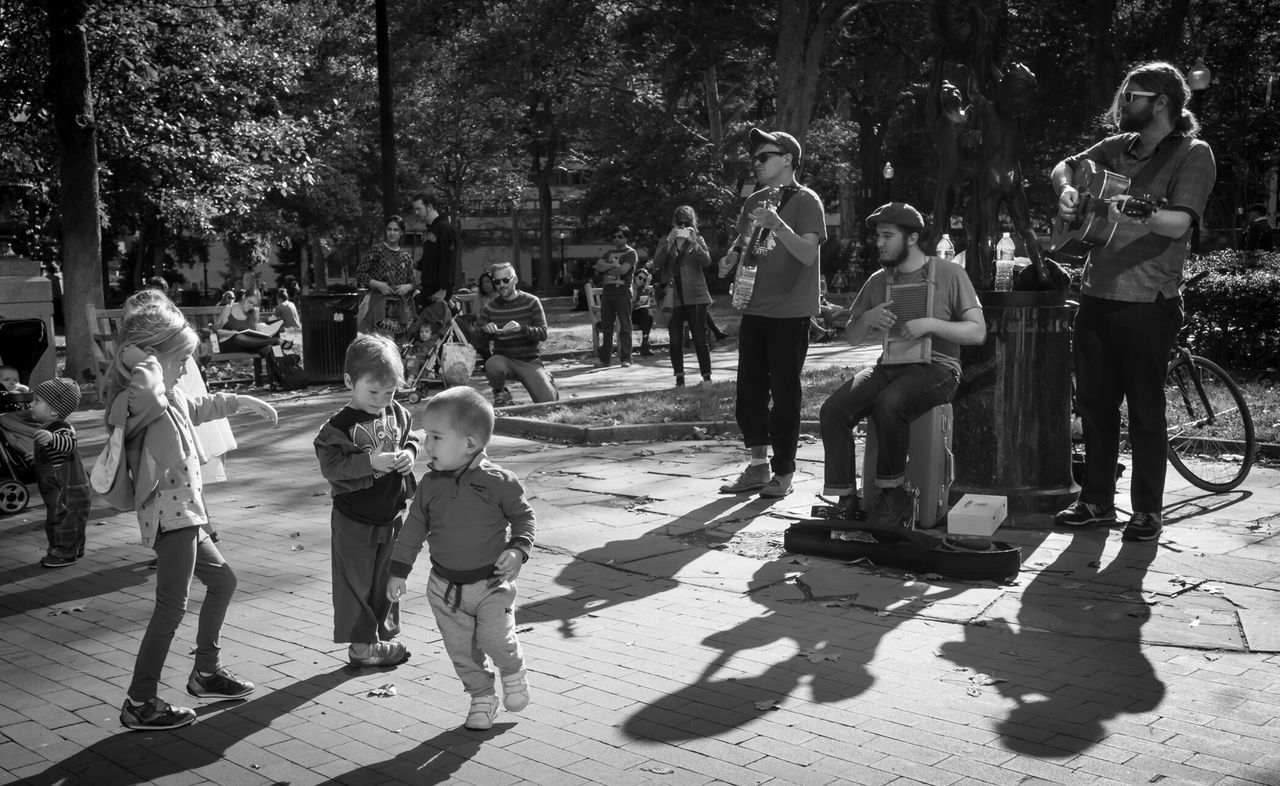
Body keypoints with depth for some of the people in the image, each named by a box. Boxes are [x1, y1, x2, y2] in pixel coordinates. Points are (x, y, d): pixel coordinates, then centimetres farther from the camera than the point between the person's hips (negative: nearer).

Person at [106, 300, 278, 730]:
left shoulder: (171, 396, 11)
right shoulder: (143, 400, -19)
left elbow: (200, 407, 34)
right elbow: (146, 388, -46)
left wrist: (244, 401, 35)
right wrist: (143, 358, -27)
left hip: (187, 514, 11)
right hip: (170, 514, -11)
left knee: (222, 581, 21)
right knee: (172, 607, -8)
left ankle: (206, 671, 33)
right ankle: (140, 702, -1)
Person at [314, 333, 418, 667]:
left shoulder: (398, 414, 0)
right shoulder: (340, 426, -17)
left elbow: (411, 439, 14)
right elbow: (331, 465, -22)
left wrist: (409, 454, -8)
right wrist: (370, 461, -31)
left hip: (392, 514, 5)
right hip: (354, 520, -5)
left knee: (388, 579, 16)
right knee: (357, 582, 6)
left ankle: (385, 635, 31)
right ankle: (361, 644, 18)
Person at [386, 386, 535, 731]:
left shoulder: (498, 481, -13)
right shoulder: (430, 485, -2)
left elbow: (523, 516, -2)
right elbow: (414, 529, 6)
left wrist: (518, 550, -18)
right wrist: (398, 571, 5)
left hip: (491, 582, -4)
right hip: (446, 586, 4)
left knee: (496, 640, -14)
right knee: (461, 649, 8)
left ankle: (513, 672, 19)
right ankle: (481, 697, 28)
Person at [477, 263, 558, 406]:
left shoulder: (531, 302, -2)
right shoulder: (489, 307, 2)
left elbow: (543, 334, -9)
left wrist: (521, 328, -28)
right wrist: (485, 330, -20)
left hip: (529, 361, 0)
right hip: (503, 359, 0)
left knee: (548, 402, -14)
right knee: (492, 365, -37)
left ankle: (546, 379, 25)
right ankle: (500, 394, -2)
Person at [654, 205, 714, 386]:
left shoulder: (697, 240, 8)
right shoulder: (666, 241, 11)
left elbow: (707, 262, -8)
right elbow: (657, 263, -5)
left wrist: (693, 243, -20)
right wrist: (670, 242, -16)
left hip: (695, 296, -1)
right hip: (673, 297, 1)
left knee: (700, 339, -6)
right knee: (675, 340, 0)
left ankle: (707, 377, -3)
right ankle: (679, 379, 5)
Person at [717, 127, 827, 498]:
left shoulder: (806, 201, -7)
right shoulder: (755, 201, 14)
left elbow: (808, 253, -18)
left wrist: (777, 225, -30)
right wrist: (732, 258, 0)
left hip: (790, 314, -7)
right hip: (755, 310, 7)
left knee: (784, 394, -1)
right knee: (749, 391, 9)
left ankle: (784, 474, 8)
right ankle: (758, 466, 21)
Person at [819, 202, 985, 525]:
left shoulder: (949, 275, 0)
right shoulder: (878, 281, 14)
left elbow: (977, 332, -5)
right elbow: (852, 338, 16)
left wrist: (931, 324, -18)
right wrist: (866, 318, -6)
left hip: (936, 367, -5)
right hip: (890, 365, 5)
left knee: (889, 403, -36)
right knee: (833, 409, -21)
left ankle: (893, 494, -19)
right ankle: (844, 497, -13)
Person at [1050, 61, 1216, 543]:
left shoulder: (1193, 155, -4)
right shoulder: (1118, 147, 14)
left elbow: (1179, 223, -16)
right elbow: (1065, 166, 20)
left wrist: (1130, 215, -33)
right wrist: (1067, 188, -4)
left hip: (1147, 303, -6)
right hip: (1096, 295, 6)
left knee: (1145, 408, -1)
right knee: (1094, 403, 10)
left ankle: (1147, 511, 10)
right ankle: (1097, 502, 20)